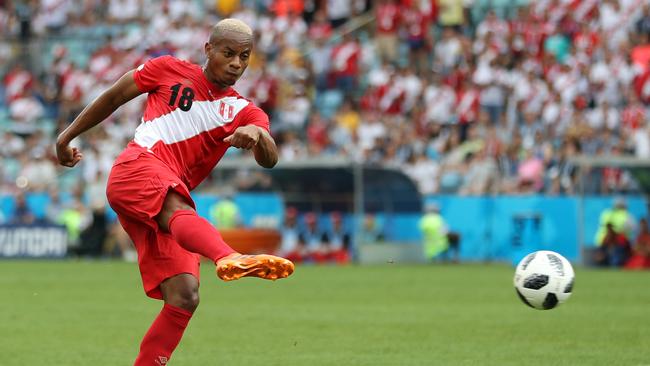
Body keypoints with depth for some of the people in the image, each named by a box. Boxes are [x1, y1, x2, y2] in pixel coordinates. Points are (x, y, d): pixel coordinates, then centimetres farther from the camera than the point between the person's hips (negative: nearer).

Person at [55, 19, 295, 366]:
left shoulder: (244, 112, 18)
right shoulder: (169, 70, 14)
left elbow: (269, 158, -2)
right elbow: (114, 96, 25)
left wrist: (257, 135, -26)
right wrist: (68, 135, 26)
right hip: (137, 167, -6)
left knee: (184, 297, -12)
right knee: (179, 211, -39)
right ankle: (231, 259, -71)